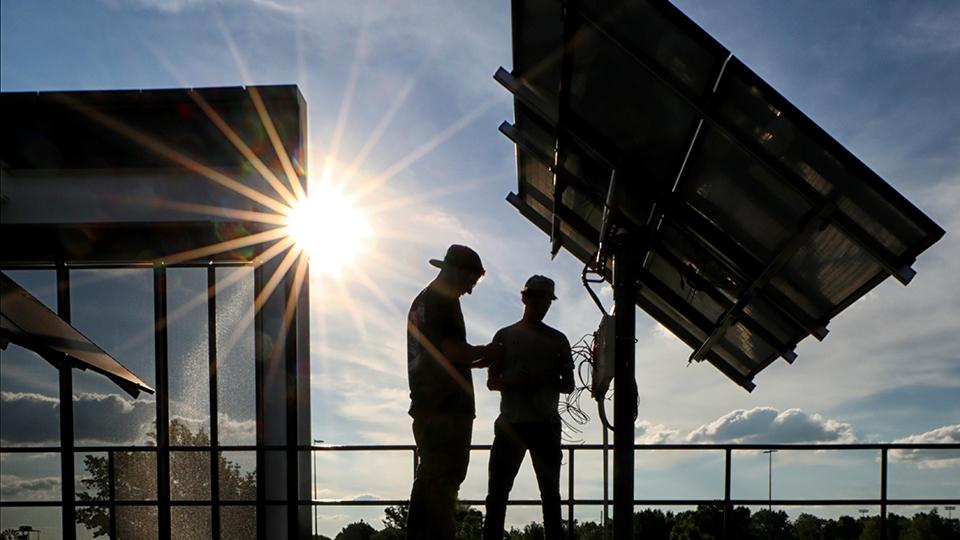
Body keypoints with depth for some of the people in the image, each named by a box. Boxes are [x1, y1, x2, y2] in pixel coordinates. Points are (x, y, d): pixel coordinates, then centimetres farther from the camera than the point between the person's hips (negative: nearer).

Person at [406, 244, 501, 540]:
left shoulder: (420, 300, 21)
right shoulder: (443, 300, -10)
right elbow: (453, 350, -20)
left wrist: (475, 360, 20)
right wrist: (485, 351, -3)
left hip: (424, 404, 10)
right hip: (448, 407, -10)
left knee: (428, 477, 14)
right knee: (445, 479, -8)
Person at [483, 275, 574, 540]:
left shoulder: (558, 339, 14)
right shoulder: (506, 336, 12)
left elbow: (569, 385, 12)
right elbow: (491, 381, 8)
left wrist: (545, 382, -10)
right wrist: (514, 382, -14)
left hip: (546, 424, 1)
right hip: (510, 423, 0)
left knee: (550, 492, 2)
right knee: (497, 490, -5)